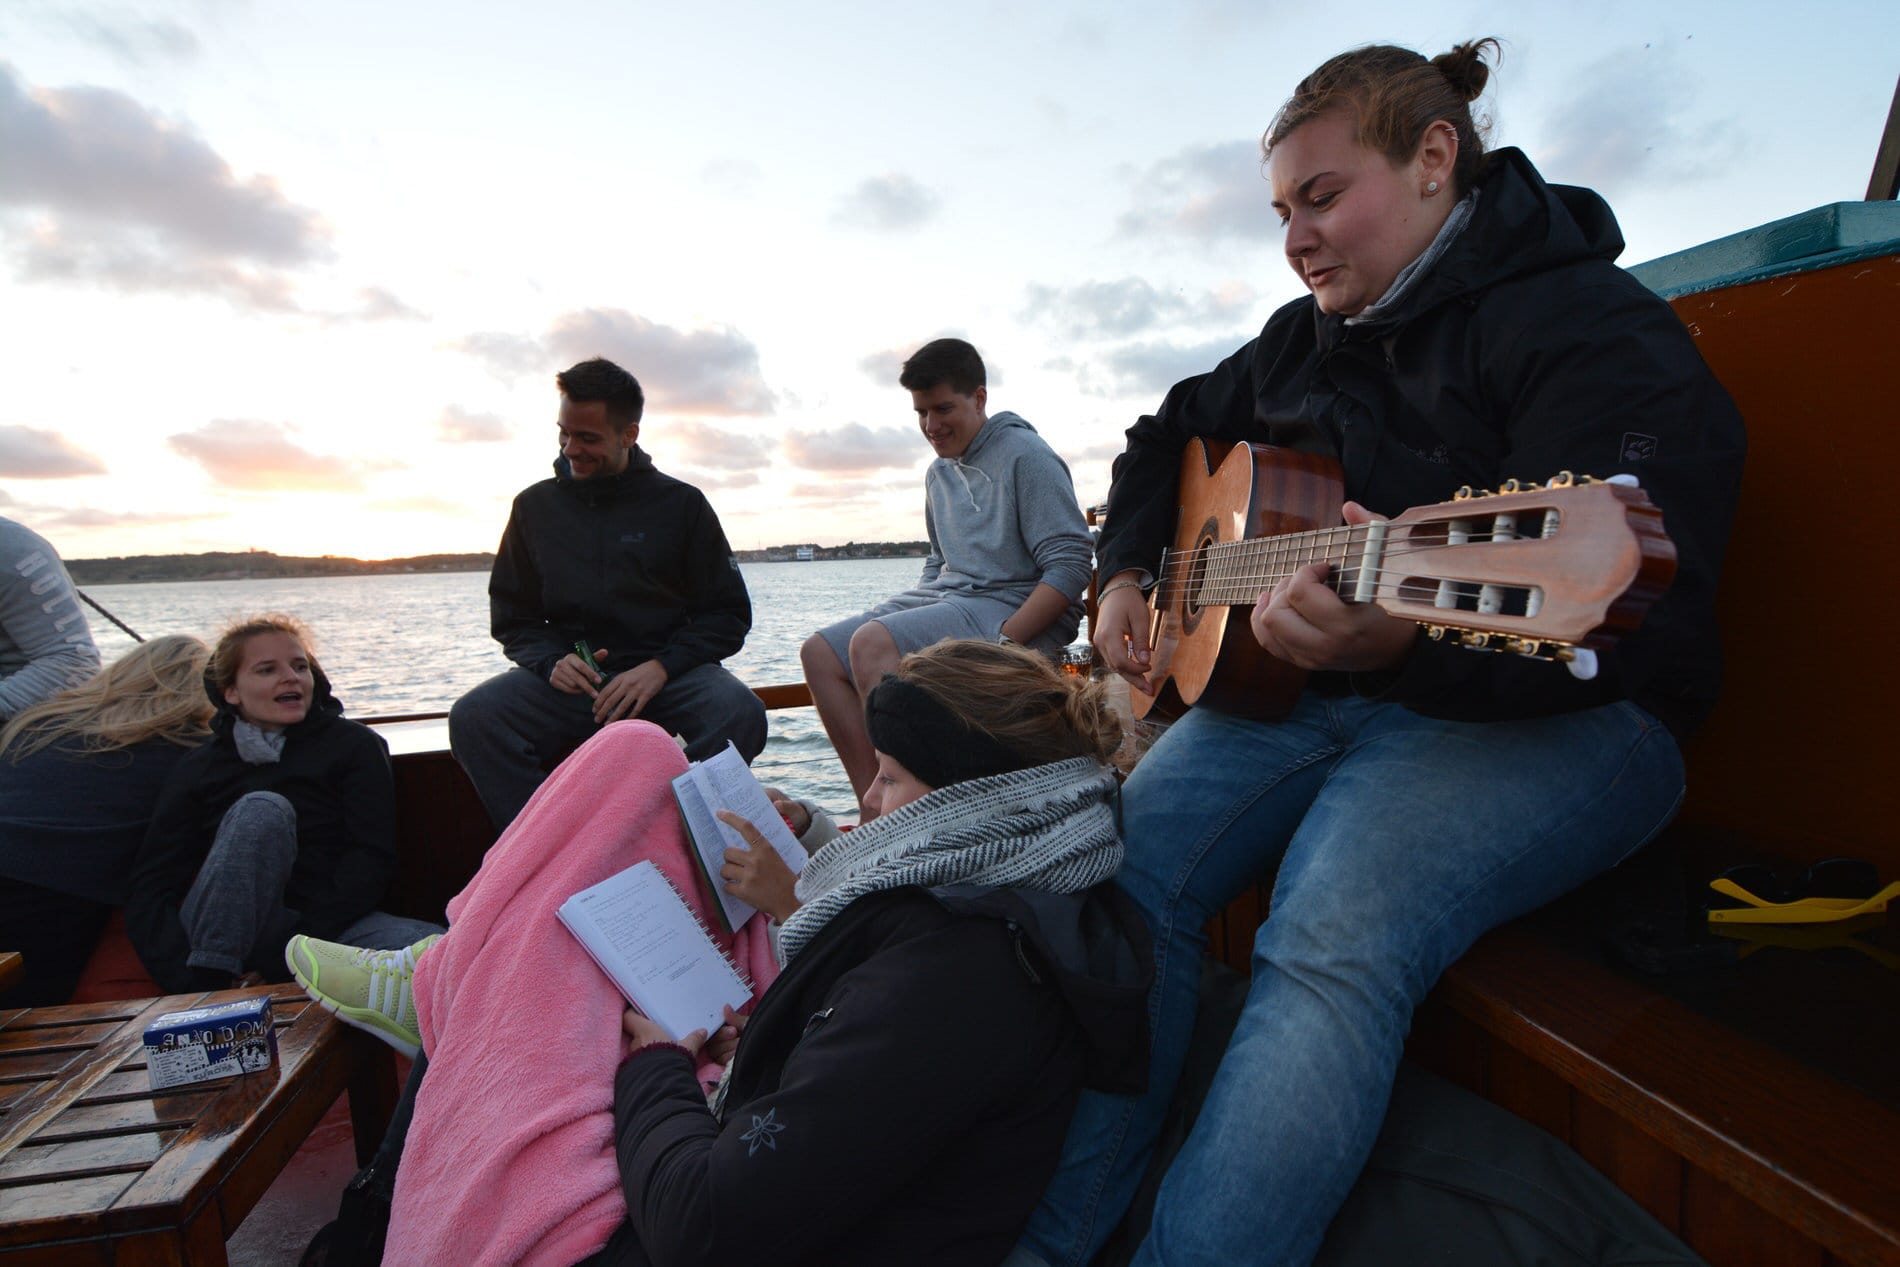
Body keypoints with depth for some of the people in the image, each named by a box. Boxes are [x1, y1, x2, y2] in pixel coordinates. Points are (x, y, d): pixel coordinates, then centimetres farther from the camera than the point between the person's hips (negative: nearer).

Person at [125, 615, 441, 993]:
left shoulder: (354, 744, 12)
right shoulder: (198, 767, 16)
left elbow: (370, 861, 1)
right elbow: (150, 890, 5)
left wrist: (288, 954, -12)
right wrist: (194, 980, -14)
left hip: (326, 926, -1)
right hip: (218, 931, 1)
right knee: (262, 808, -28)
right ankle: (210, 994, -26)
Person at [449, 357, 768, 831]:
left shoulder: (681, 504, 5)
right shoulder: (535, 506, 11)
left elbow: (728, 614, 3)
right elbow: (512, 617, 17)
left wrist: (660, 667, -13)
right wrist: (551, 661, -7)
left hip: (667, 672, -2)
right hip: (570, 674, 2)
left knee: (741, 714, -33)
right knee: (473, 718, -26)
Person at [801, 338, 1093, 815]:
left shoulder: (1025, 453, -7)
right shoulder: (938, 473, 18)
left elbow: (1070, 565, -15)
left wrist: (1001, 642, -24)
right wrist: (903, 612, 7)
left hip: (1015, 610, -8)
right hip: (947, 598, 9)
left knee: (872, 642, -29)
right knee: (821, 652, -4)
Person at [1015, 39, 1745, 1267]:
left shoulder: (1595, 328, -9)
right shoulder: (1308, 338, 14)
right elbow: (1174, 430, 27)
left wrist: (1403, 644, -41)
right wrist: (1127, 575, 12)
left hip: (1557, 717, -5)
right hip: (1319, 691, 6)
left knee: (1337, 937, -34)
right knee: (1122, 862, -17)